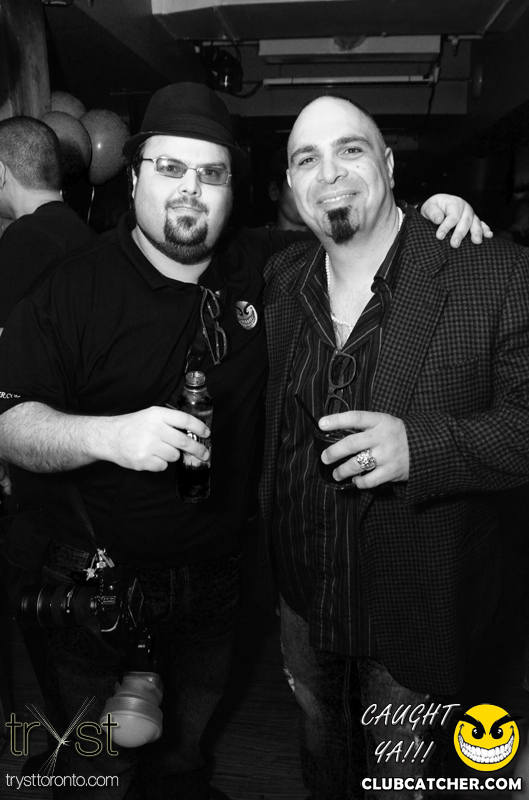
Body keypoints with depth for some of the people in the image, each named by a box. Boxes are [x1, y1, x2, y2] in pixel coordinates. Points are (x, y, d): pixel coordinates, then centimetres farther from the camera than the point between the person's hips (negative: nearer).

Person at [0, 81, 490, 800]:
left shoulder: (265, 269, -3)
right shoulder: (74, 289, -14)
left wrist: (424, 209, -7)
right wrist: (109, 434, -33)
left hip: (214, 581, 4)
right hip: (99, 586, -3)